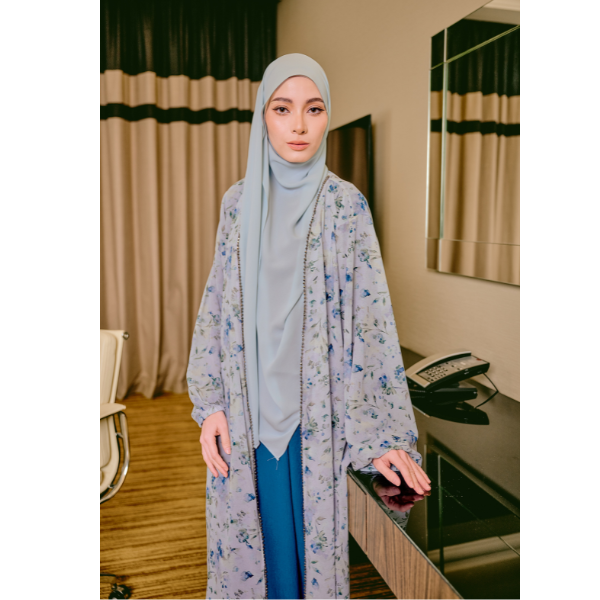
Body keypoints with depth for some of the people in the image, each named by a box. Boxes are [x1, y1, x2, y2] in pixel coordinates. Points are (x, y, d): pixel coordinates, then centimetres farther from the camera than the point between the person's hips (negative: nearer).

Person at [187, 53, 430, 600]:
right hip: (246, 406, 2)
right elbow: (217, 305, 4)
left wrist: (383, 434, -12)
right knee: (249, 530, 15)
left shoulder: (346, 204, -6)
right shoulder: (239, 201, 2)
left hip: (313, 409, -2)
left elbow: (371, 315, -9)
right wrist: (210, 404, -2)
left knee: (310, 530, 13)